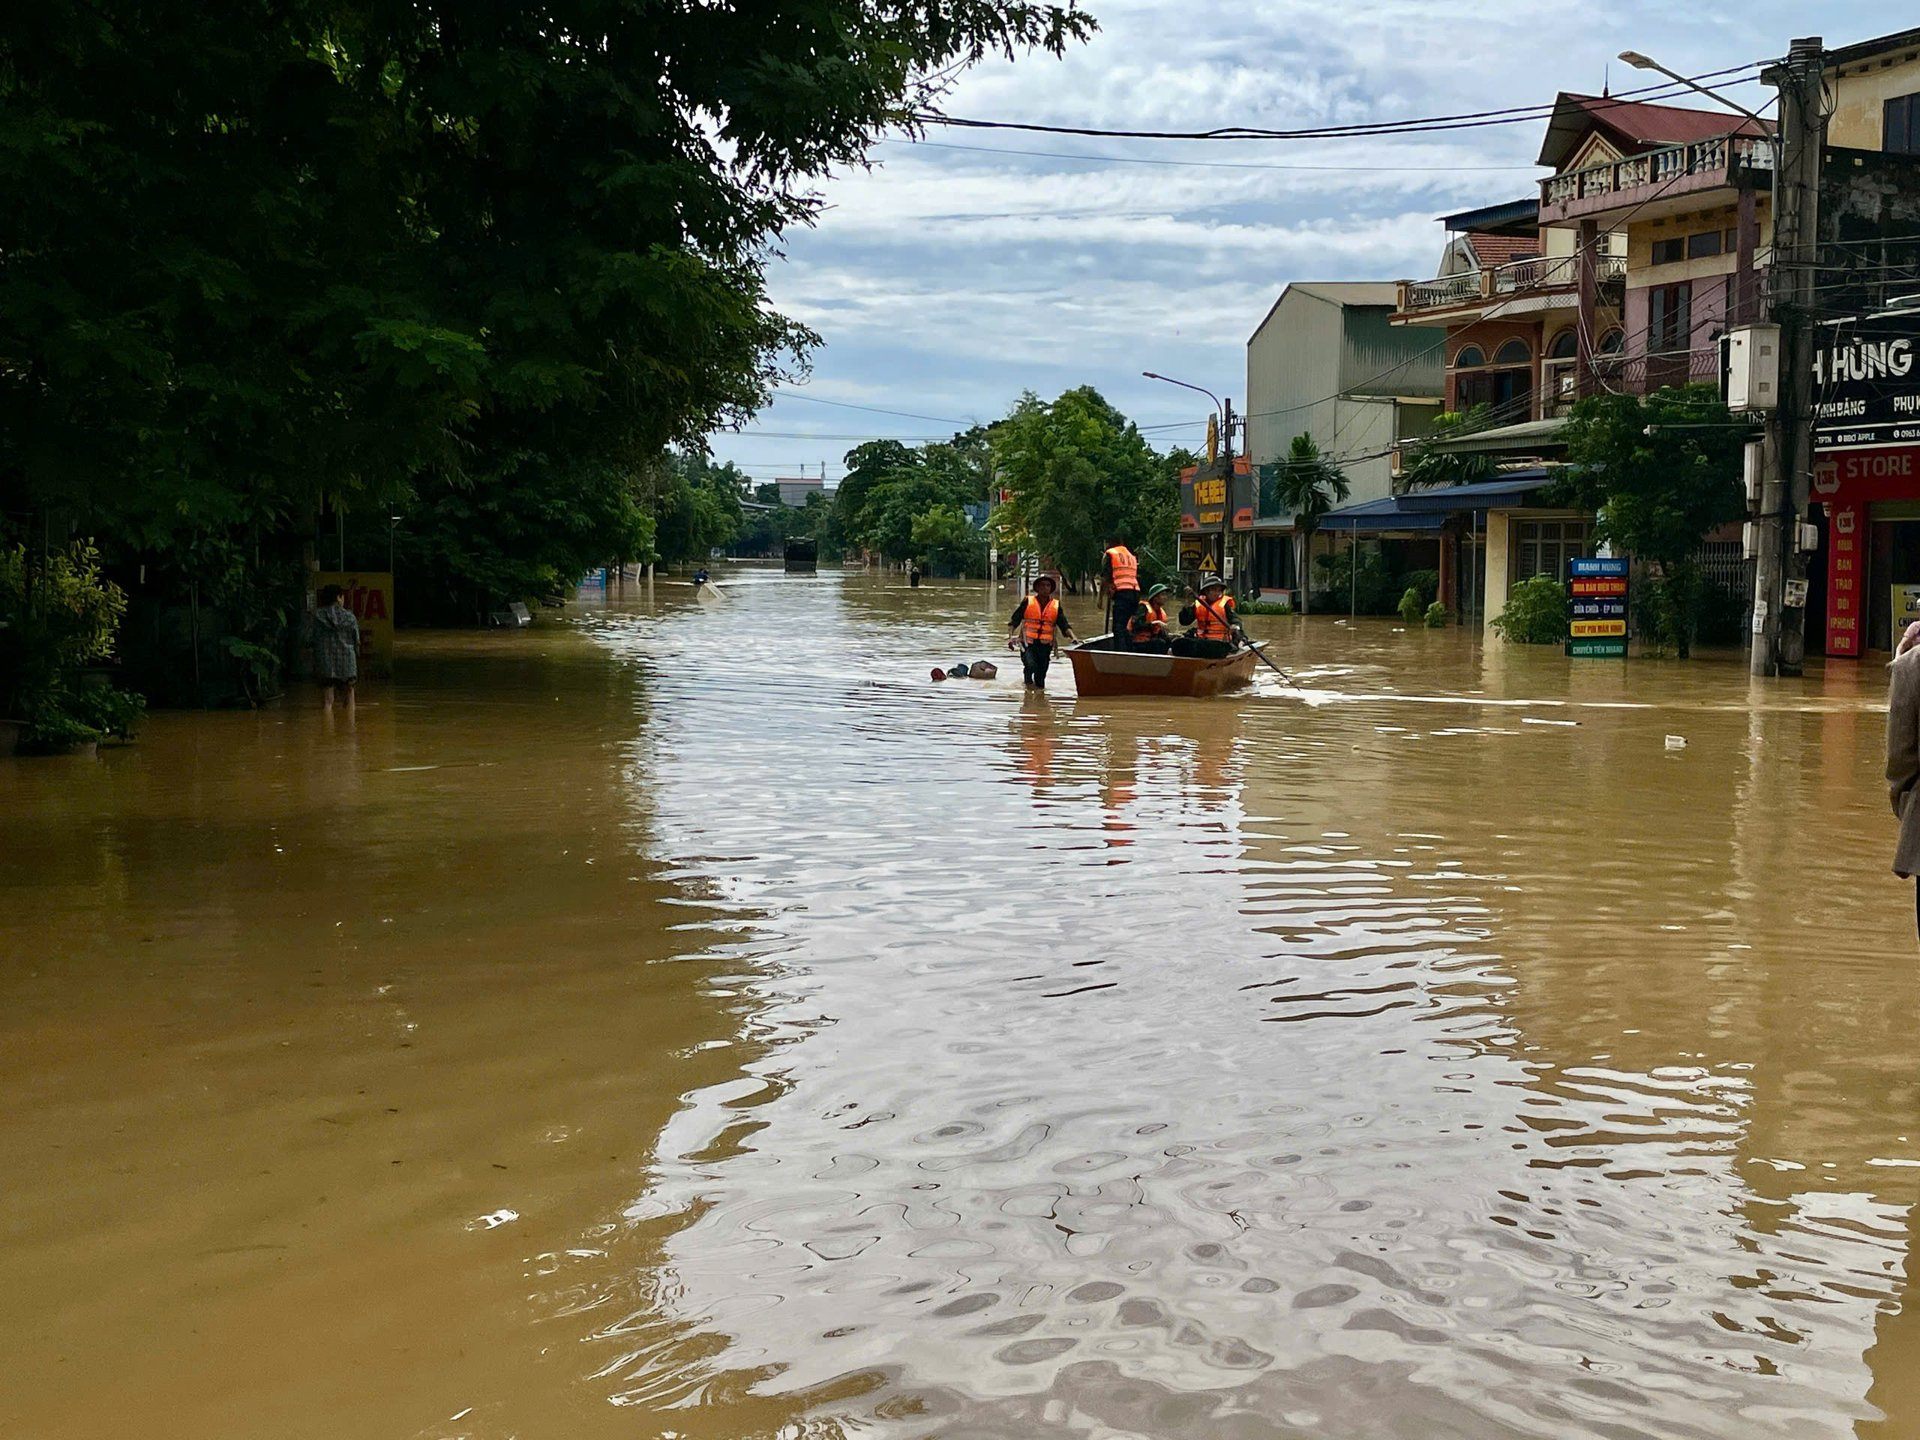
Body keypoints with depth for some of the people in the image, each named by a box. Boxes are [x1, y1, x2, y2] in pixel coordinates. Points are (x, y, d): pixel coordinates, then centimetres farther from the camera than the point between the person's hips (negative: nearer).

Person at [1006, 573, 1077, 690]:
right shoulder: (1027, 602, 1)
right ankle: (1028, 678, 2)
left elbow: (1064, 625, 4)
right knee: (1031, 665, -27)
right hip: (1028, 644, -3)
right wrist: (1010, 637, -12)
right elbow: (1014, 621, 1)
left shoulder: (1056, 606, 7)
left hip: (1045, 646, 3)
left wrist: (1073, 637, -13)